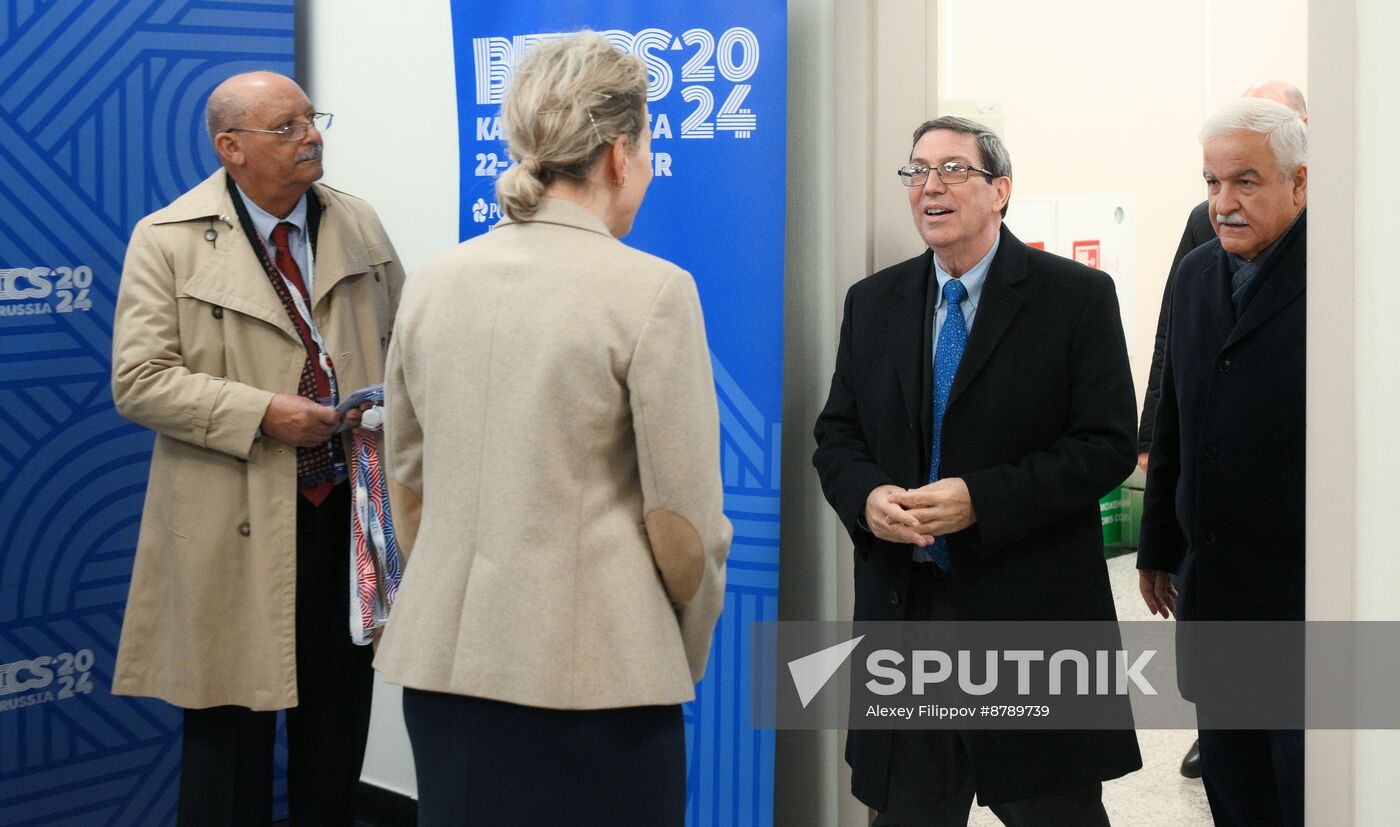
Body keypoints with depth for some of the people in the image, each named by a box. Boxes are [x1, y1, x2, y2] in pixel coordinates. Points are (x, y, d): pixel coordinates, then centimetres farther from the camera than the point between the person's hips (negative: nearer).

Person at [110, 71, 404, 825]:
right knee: (233, 723, 3)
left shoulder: (359, 226, 9)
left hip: (351, 505, 4)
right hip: (237, 523, -4)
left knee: (338, 717, 13)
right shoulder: (167, 241, -5)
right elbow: (138, 381, -11)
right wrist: (262, 413, -20)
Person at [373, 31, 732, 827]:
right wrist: (689, 655, 6)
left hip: (444, 661, 5)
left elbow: (408, 482, 12)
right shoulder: (652, 290, -11)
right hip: (592, 669, -5)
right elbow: (684, 514, -10)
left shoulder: (434, 283, 4)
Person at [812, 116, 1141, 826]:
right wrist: (867, 496, -11)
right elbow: (836, 434, 12)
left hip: (1029, 607, -3)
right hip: (902, 606, 4)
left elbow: (1107, 445, -10)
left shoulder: (1077, 296, -4)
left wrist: (981, 499, -19)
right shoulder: (873, 302, 10)